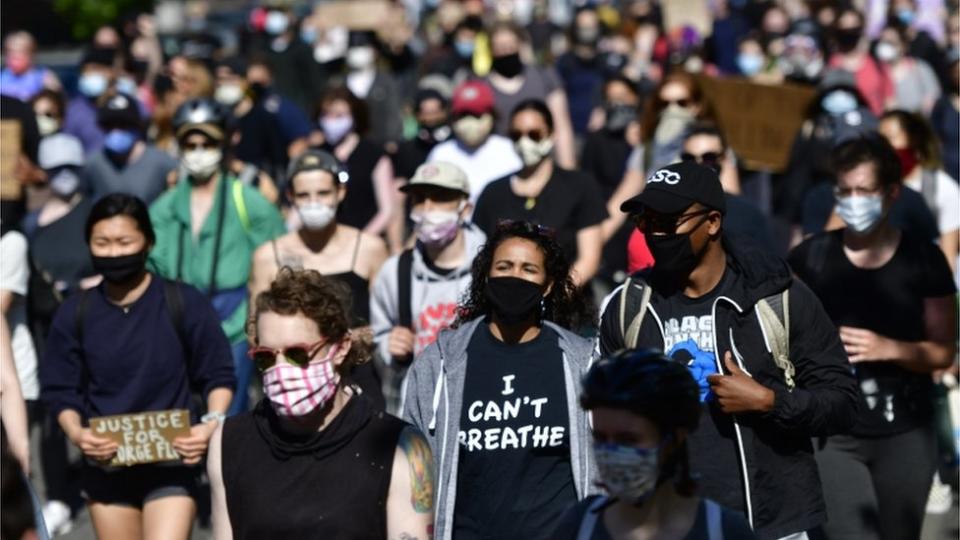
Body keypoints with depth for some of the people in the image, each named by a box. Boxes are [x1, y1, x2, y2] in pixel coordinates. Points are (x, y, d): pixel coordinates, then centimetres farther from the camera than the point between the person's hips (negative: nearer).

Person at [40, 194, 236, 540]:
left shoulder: (185, 304, -7)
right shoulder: (75, 313, 0)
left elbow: (218, 375, 1)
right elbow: (61, 389, 6)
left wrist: (213, 422, -18)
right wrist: (75, 432, -14)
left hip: (172, 462, -3)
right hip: (107, 467, 3)